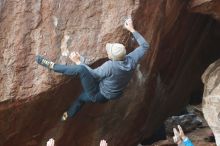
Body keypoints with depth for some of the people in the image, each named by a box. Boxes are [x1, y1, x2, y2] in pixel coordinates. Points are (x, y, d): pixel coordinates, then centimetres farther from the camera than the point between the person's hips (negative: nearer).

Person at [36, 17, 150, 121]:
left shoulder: (110, 66, -33)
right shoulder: (132, 60, -17)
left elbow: (93, 74, -18)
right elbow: (145, 46, 0)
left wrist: (78, 61, -11)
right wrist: (132, 30, 5)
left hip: (98, 96, -8)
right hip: (109, 96, 8)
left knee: (81, 69, -23)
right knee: (82, 97, 35)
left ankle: (51, 65, -11)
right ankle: (69, 115, 56)